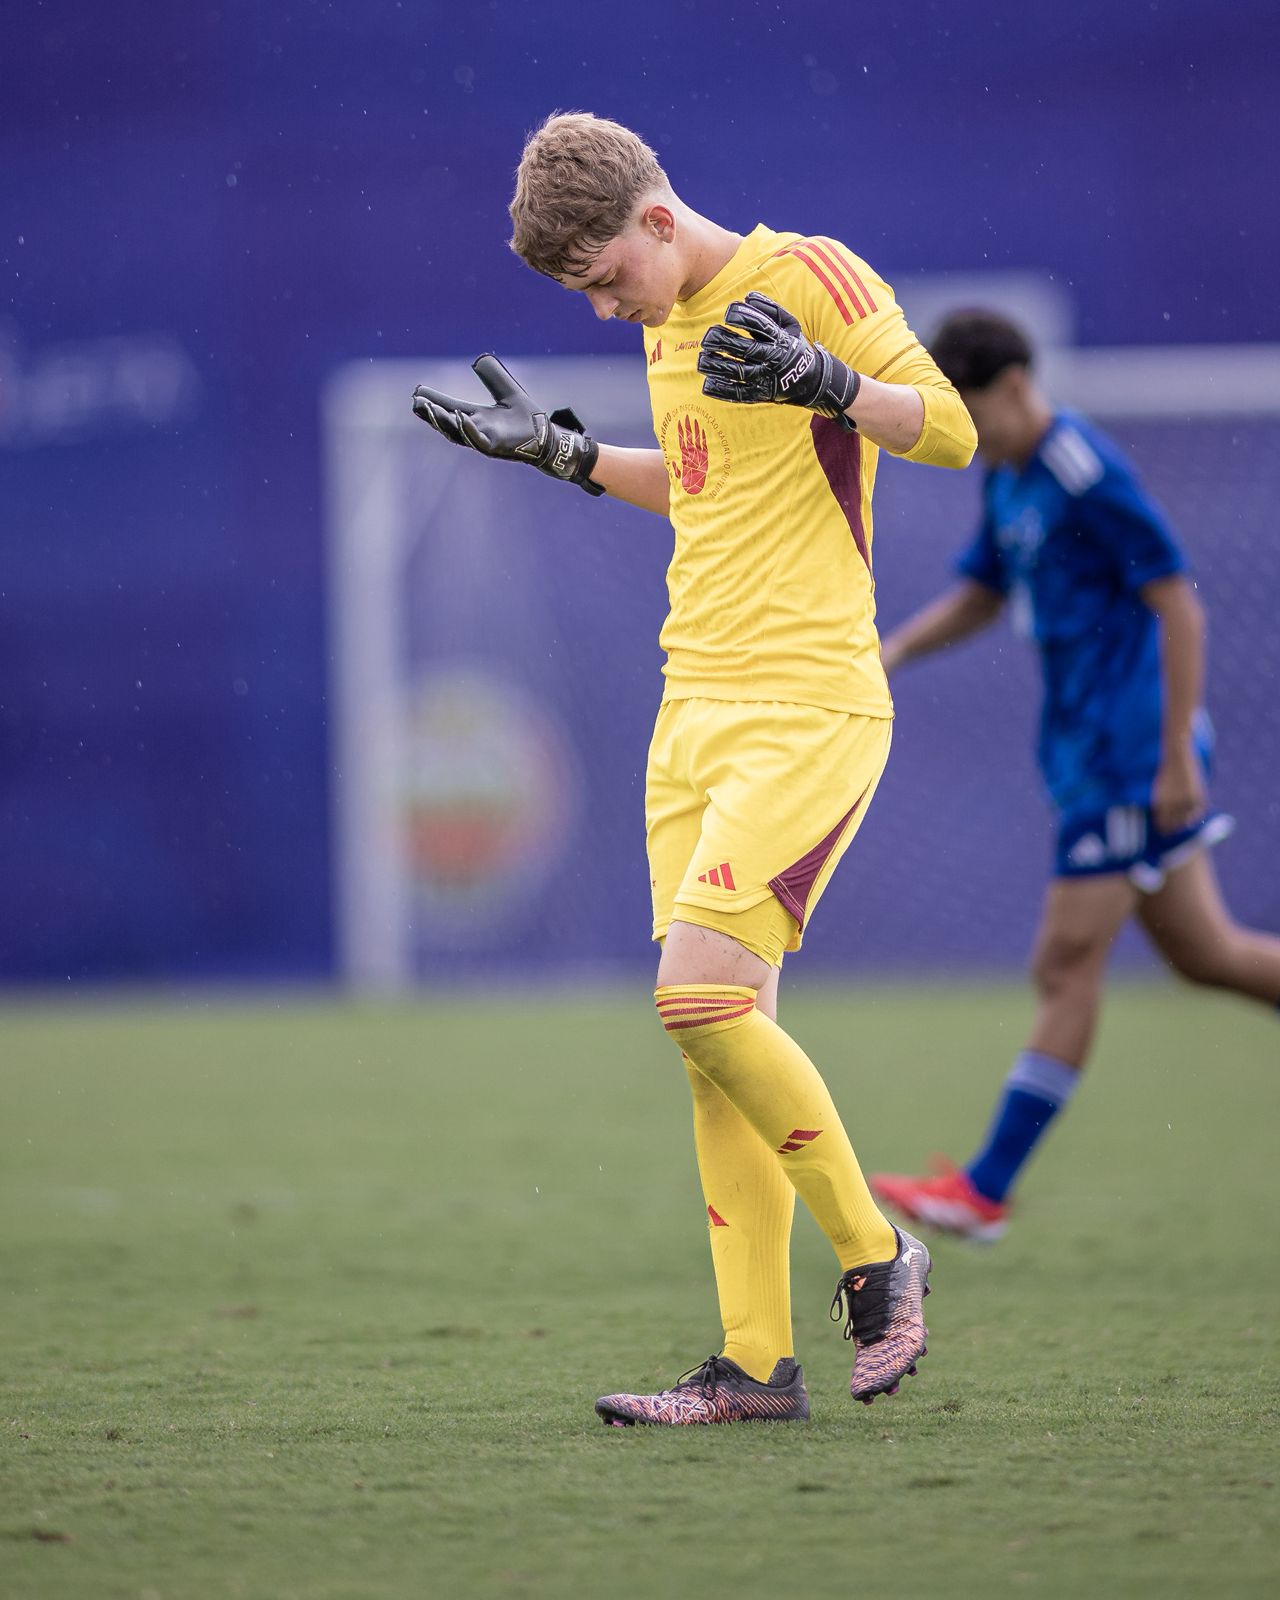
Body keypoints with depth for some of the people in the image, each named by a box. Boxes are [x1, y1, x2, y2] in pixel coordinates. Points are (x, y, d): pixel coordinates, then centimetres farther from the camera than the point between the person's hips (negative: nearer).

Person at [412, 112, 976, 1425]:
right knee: (715, 1038, 2)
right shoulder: (669, 322, 18)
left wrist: (821, 382, -28)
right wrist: (560, 453, 28)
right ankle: (756, 1364, 3)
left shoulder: (808, 275, -7)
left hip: (809, 708, -8)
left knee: (702, 995, -18)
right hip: (695, 709, 8)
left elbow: (952, 428, -13)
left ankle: (874, 1256, 0)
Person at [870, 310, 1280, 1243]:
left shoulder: (1088, 475, -18)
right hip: (1088, 747, 10)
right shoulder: (1008, 475, 11)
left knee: (1069, 966, -6)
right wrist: (900, 646, 4)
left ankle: (986, 1191, -4)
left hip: (1126, 759, -10)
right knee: (1205, 953, 14)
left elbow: (1178, 605, -19)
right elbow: (982, 594, 23)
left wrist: (1177, 754, -21)